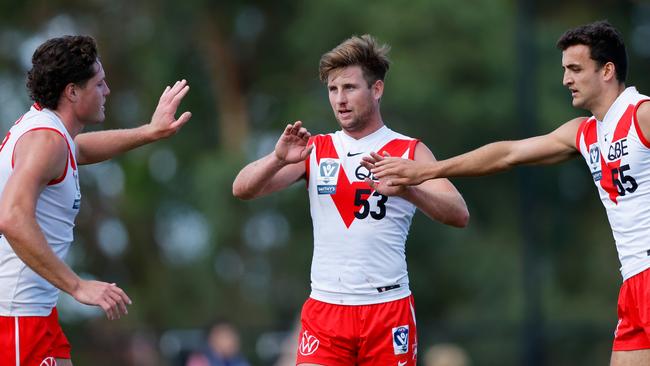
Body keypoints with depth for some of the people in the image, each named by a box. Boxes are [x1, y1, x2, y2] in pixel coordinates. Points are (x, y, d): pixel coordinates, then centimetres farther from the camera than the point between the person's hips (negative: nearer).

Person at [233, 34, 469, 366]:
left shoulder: (409, 152, 2)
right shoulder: (314, 150, 9)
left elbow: (459, 215, -10)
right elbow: (242, 189, 0)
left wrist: (406, 189, -30)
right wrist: (278, 159, -22)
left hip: (388, 309, -1)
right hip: (324, 309, 1)